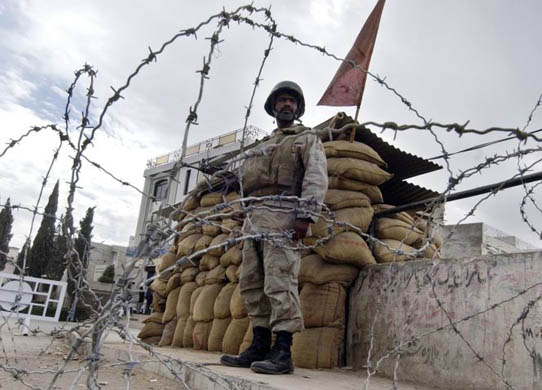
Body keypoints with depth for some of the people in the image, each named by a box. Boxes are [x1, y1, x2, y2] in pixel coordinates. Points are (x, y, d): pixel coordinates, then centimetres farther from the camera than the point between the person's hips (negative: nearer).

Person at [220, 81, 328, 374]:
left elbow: (316, 177, -6)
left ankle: (282, 353, -13)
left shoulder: (307, 139, 9)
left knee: (279, 282, -14)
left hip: (281, 215, -8)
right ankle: (259, 347, 9)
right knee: (252, 284, 4)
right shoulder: (263, 146, 30)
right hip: (254, 218, 8)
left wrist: (305, 215, -20)